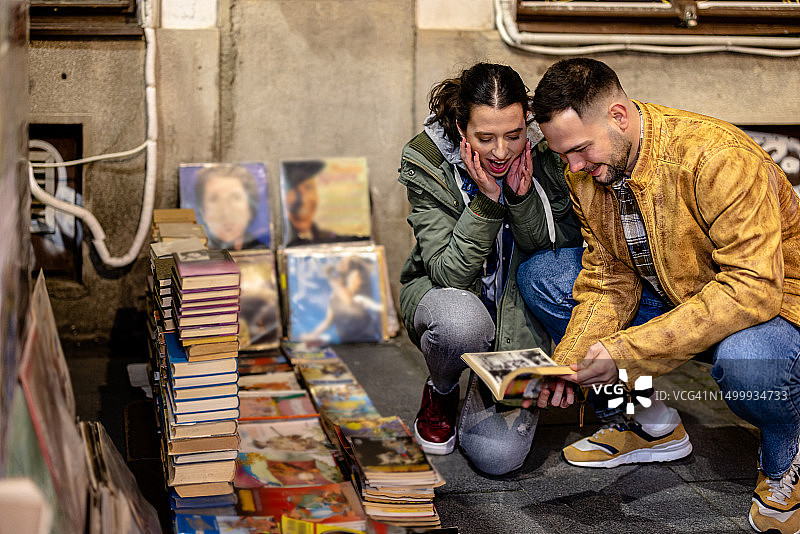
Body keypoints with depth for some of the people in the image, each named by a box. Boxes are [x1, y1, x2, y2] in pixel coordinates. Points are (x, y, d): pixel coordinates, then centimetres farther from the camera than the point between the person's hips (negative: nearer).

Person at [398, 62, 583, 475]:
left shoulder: (543, 153, -16)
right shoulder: (426, 161, -20)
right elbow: (449, 273, -23)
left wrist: (522, 197, -26)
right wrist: (486, 200, -34)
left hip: (519, 306, 1)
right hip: (447, 296, -1)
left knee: (499, 456, -17)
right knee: (461, 321, -41)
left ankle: (484, 394, 21)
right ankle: (440, 394, -3)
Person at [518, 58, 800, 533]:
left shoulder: (718, 157, -30)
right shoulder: (587, 172, -7)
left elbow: (753, 287, -35)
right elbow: (610, 282, -3)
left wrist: (628, 351, -38)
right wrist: (568, 363, -21)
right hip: (674, 296, 7)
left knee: (744, 359, -43)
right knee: (540, 275, -4)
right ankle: (649, 423, 8)